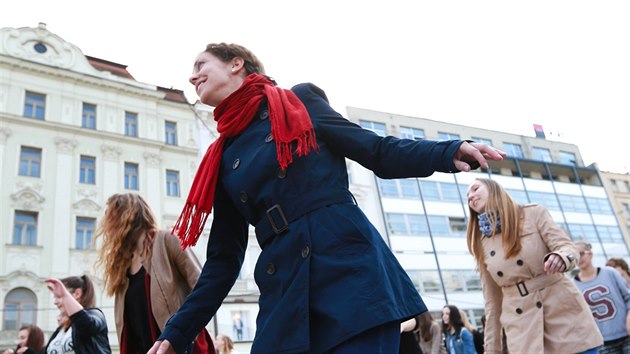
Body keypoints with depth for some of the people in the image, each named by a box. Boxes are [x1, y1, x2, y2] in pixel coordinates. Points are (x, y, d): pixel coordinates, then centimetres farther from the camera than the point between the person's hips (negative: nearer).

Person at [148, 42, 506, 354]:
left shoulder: (299, 100, 7)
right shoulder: (221, 159, 17)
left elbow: (378, 152, 5)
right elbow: (224, 259, 16)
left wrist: (451, 153, -11)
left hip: (352, 267, -4)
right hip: (285, 292, 5)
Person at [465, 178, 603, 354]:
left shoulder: (533, 213, 1)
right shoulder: (481, 245, 7)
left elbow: (567, 247, -6)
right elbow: (491, 300, 9)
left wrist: (560, 257, -30)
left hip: (563, 310, -2)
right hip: (521, 325, 2)